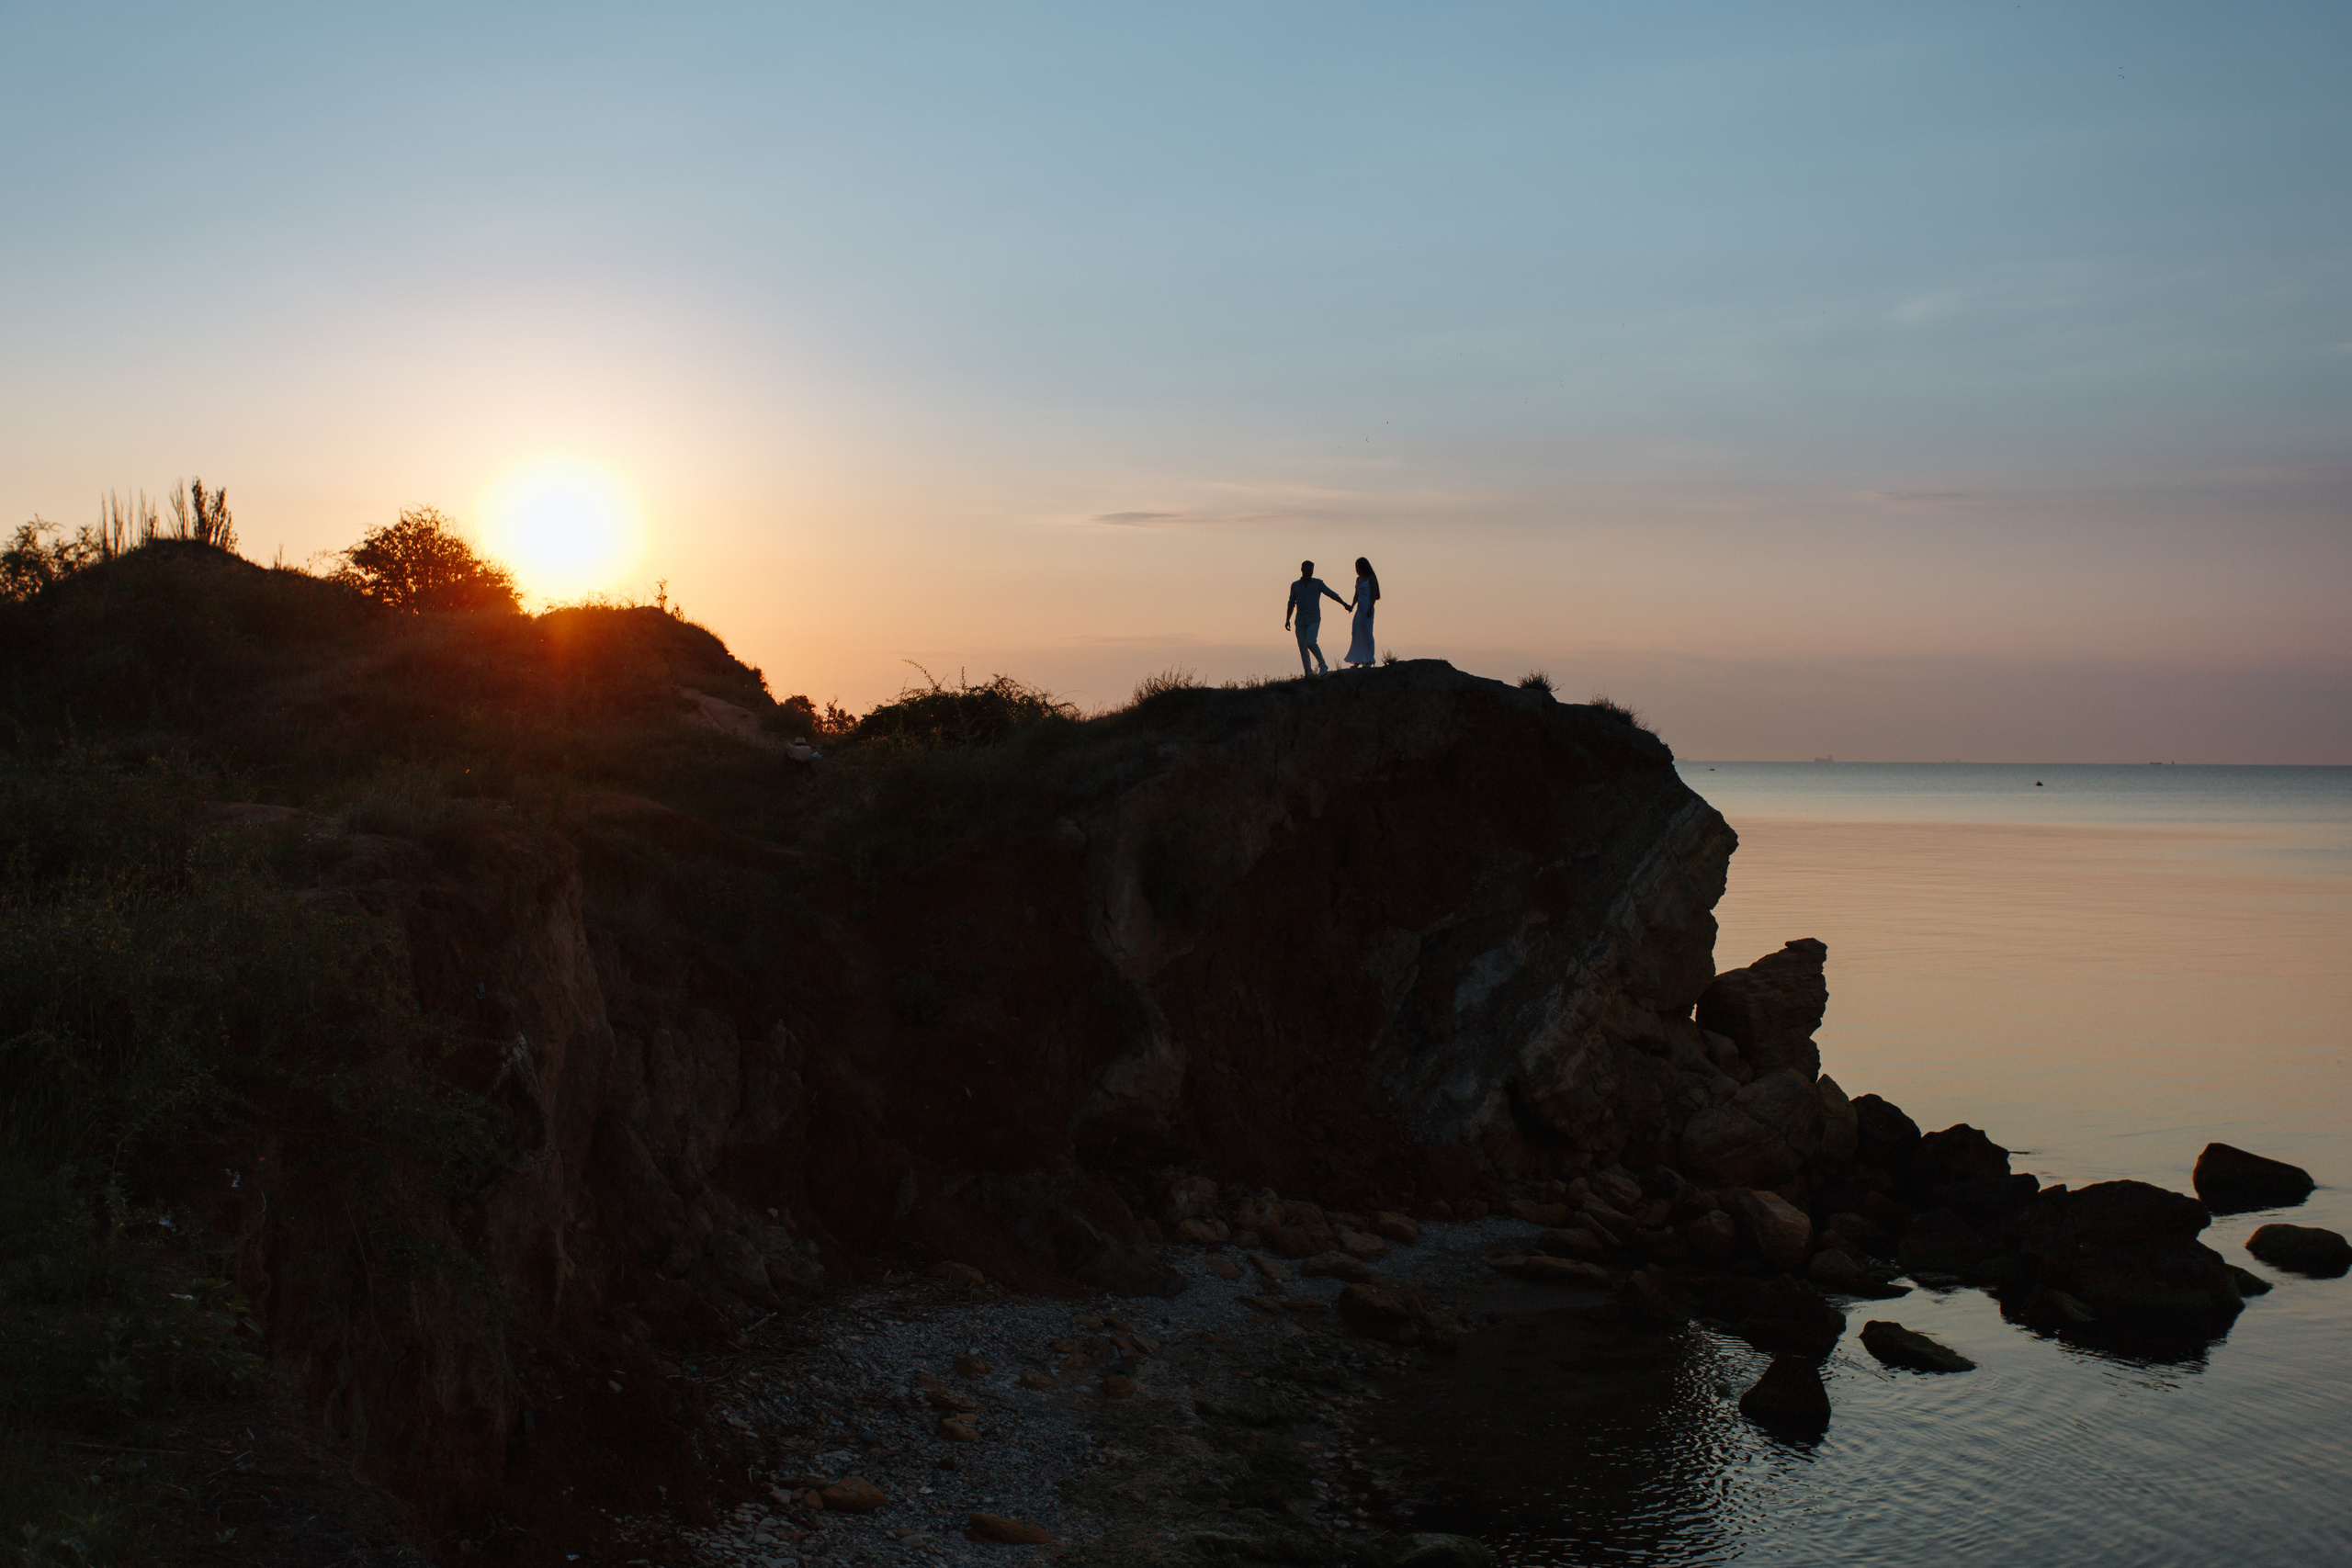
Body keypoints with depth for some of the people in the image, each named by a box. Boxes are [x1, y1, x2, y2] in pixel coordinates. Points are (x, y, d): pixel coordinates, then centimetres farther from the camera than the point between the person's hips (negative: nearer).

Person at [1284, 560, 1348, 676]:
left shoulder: (1318, 583, 3)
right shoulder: (1295, 585, 11)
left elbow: (1331, 594, 4)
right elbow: (1291, 604, 17)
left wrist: (1344, 604, -6)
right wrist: (1287, 620, 10)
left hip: (1314, 619, -4)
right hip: (1300, 621, 4)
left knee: (1310, 642, -20)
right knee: (1302, 646, -1)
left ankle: (1323, 666, -6)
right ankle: (1309, 672, 6)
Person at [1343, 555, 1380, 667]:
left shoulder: (1371, 578, -6)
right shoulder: (1358, 579, 17)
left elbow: (1374, 595, -11)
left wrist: (1370, 609, -19)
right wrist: (1352, 605, 2)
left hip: (1367, 608, -8)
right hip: (1360, 608, 8)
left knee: (1367, 633, -8)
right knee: (1357, 633, 4)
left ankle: (1369, 662, -7)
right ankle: (1357, 661, 6)